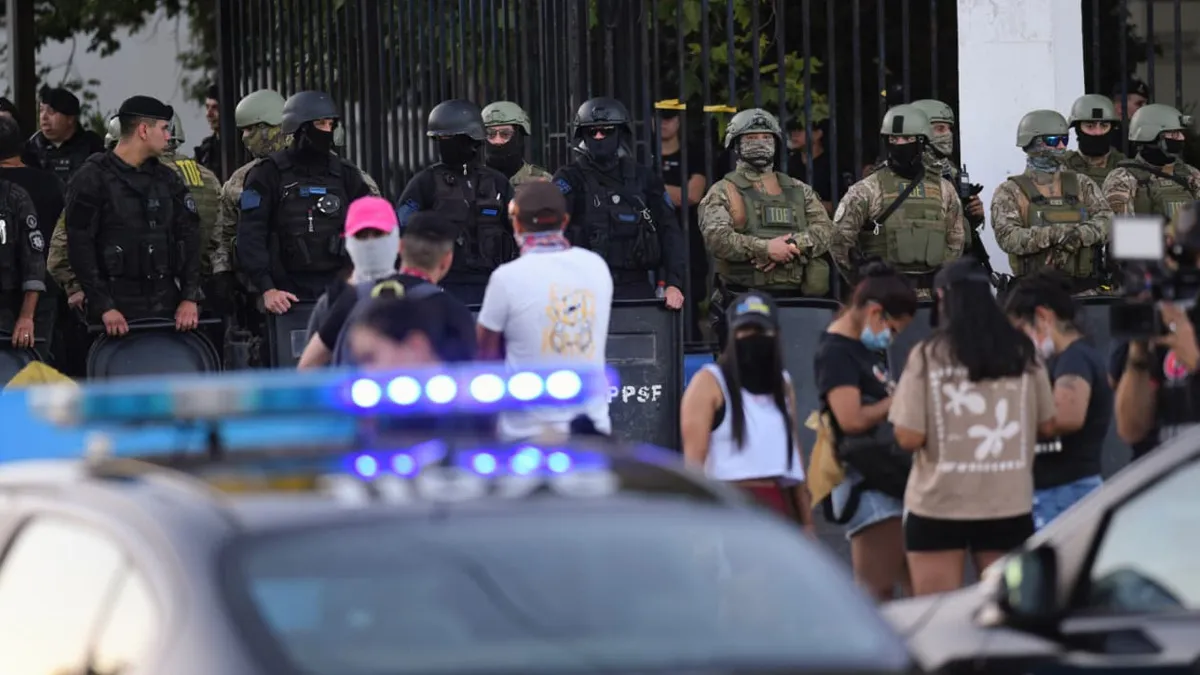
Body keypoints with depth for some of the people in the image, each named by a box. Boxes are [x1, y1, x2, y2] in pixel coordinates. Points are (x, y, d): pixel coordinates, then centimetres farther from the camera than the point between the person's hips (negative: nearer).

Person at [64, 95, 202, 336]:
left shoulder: (167, 179, 15)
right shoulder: (93, 179, -3)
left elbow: (189, 235, 13)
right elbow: (80, 248, -8)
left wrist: (190, 297, 1)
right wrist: (104, 307, -14)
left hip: (167, 304, 5)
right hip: (119, 309, -5)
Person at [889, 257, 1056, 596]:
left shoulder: (928, 355, -9)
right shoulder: (1022, 353, 0)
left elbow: (909, 437, -11)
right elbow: (1047, 425, 7)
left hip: (939, 505, -3)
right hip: (1009, 505, 3)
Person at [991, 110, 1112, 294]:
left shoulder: (1082, 185, 16)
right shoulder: (1010, 192, 6)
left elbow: (1107, 221, 2)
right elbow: (1008, 237, -10)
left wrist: (1079, 234, -19)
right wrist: (1056, 233, -22)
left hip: (1084, 292, 3)